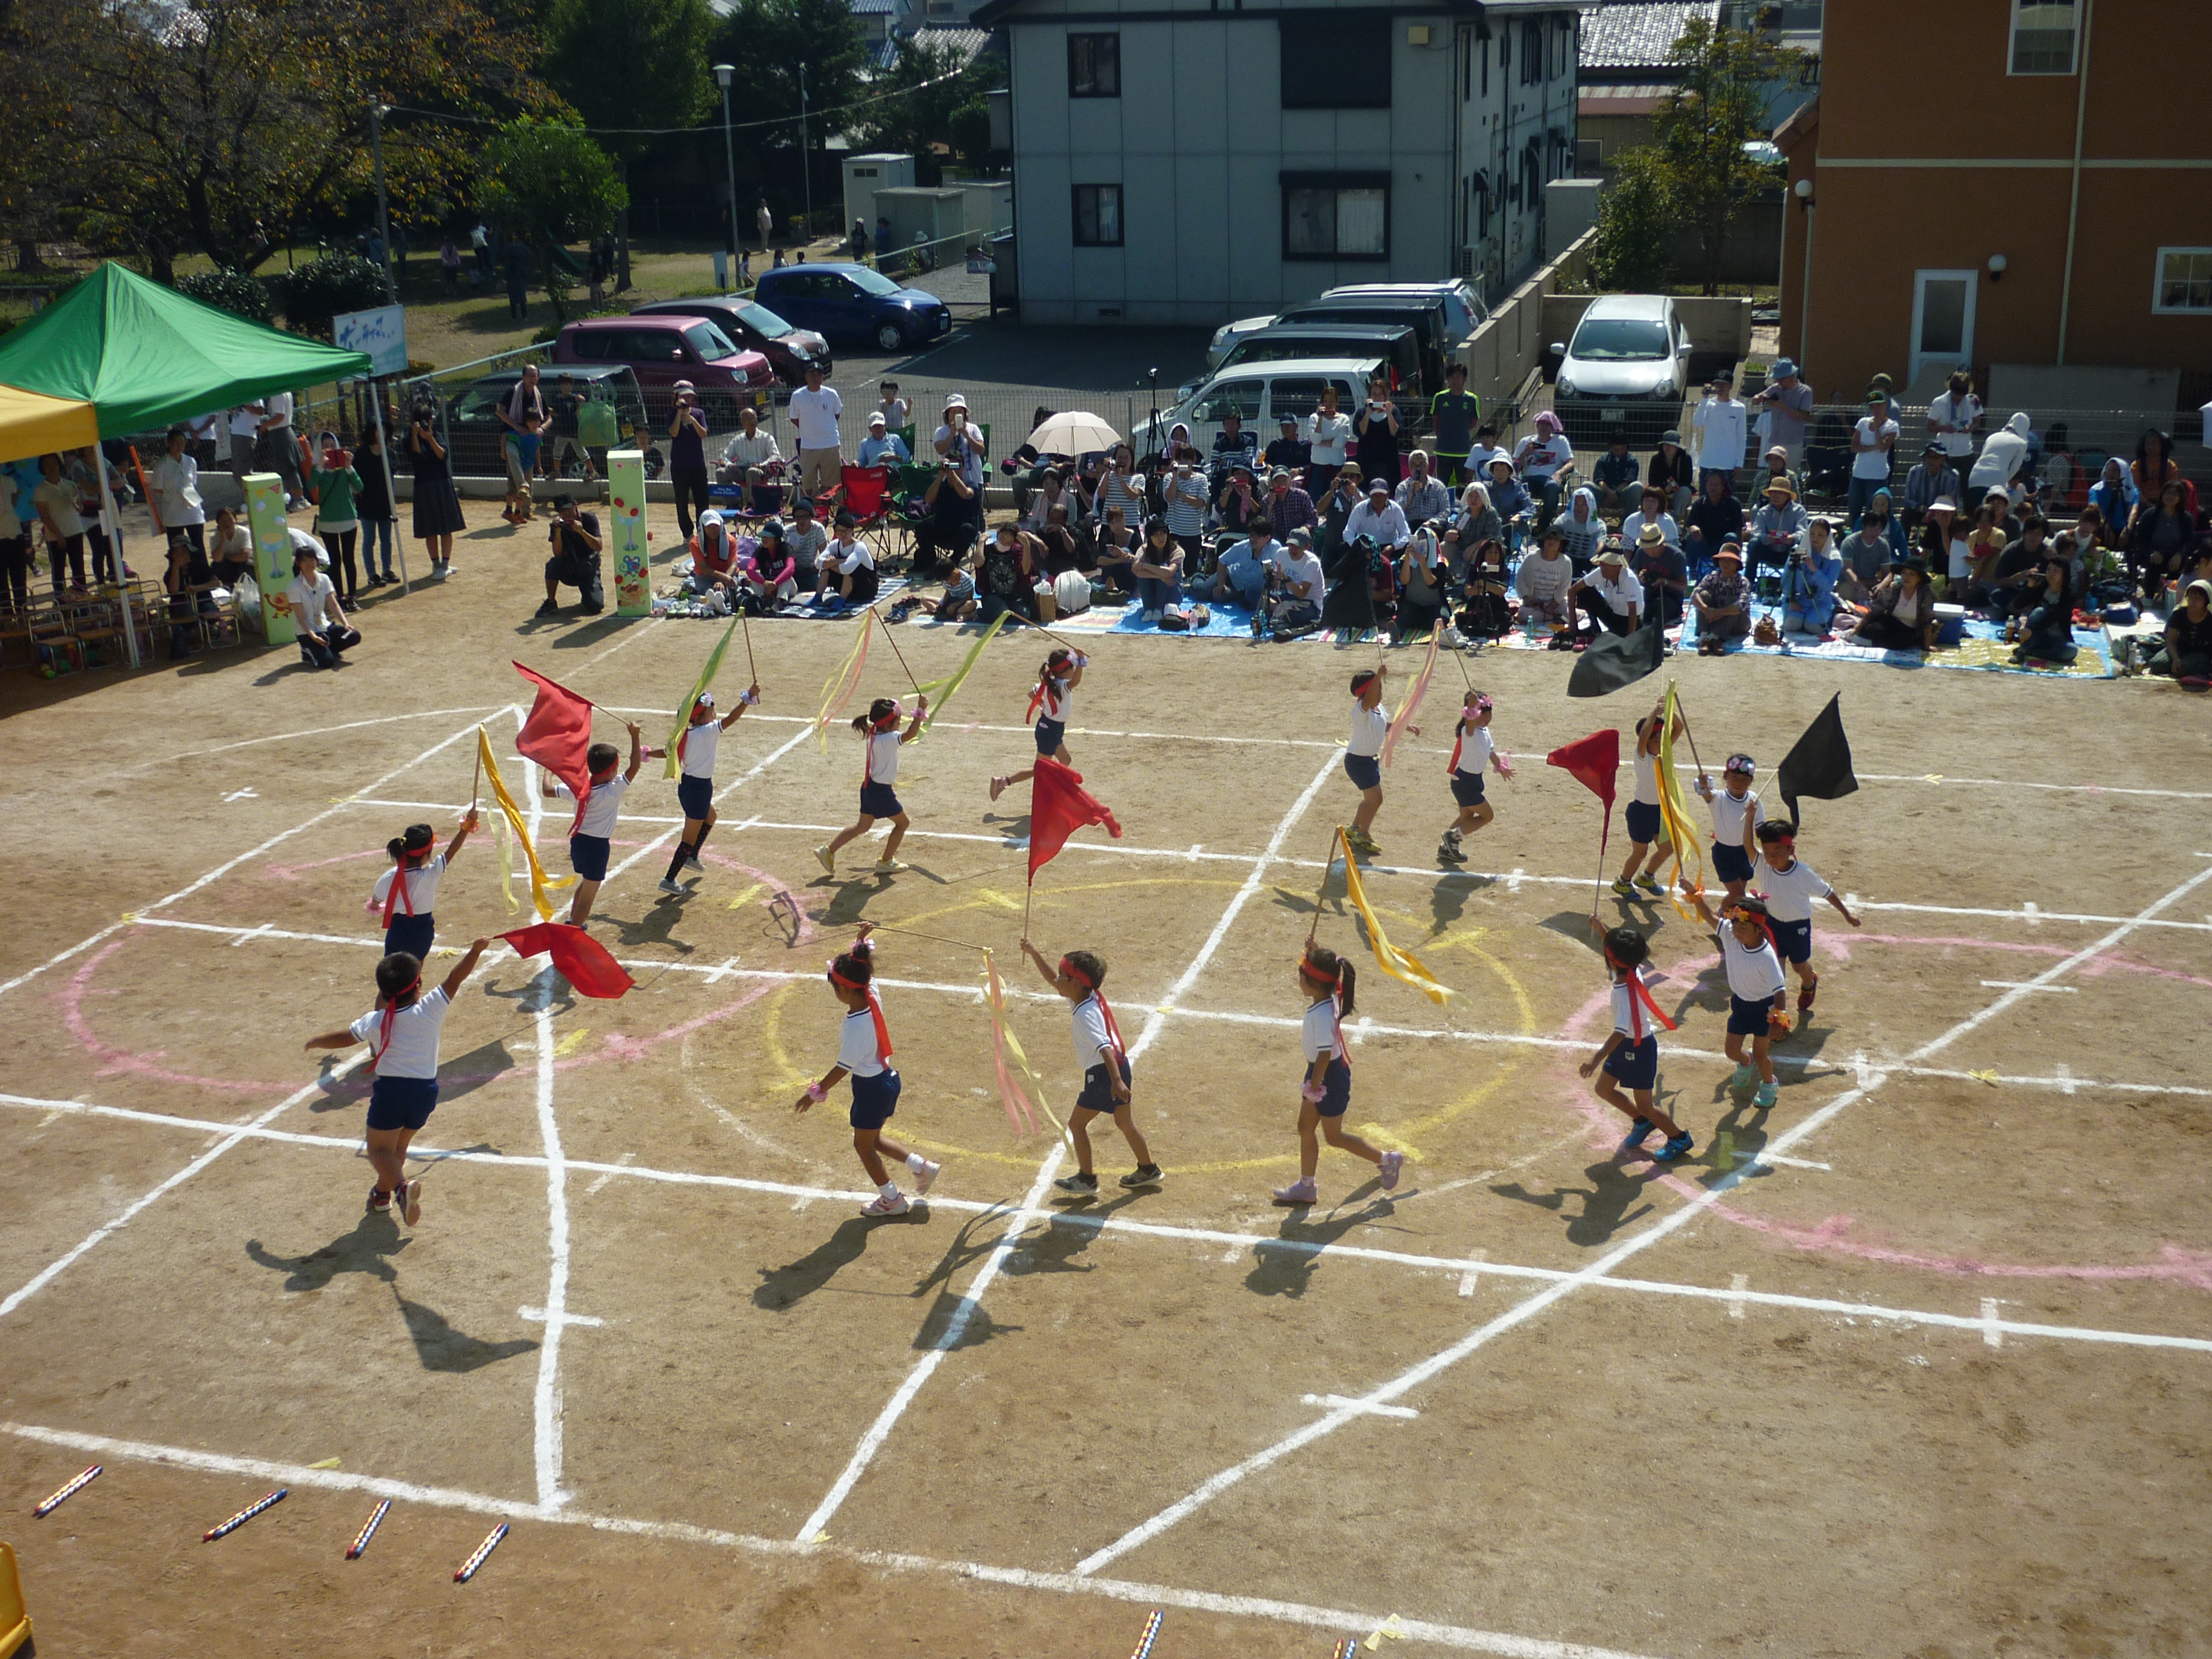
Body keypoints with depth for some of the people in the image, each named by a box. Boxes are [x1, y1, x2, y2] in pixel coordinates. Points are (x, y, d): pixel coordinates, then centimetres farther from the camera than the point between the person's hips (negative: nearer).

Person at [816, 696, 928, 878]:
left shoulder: (875, 735, 5)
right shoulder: (888, 739, -23)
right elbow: (911, 734, -31)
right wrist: (921, 710, -26)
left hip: (870, 787, 9)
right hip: (882, 791, -9)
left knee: (863, 826, 22)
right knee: (902, 823, 12)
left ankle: (828, 850, 18)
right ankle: (885, 862, 19)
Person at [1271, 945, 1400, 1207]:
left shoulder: (1322, 1015, -32)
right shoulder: (1331, 998, -5)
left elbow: (1325, 1054, -29)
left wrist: (1314, 1087, -20)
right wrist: (1316, 954, 5)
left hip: (1330, 1077, -9)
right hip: (1320, 1071, 9)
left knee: (1334, 1137, 9)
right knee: (1305, 1128, 16)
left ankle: (1387, 1160, 23)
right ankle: (1306, 1187, 27)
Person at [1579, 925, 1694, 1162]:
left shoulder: (1627, 992, -34)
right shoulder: (1632, 972, -9)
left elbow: (1620, 1033, -40)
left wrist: (1596, 1059, -45)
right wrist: (1602, 929, 5)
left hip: (1639, 1048, -9)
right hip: (1626, 1045, 9)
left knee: (1644, 1106, 6)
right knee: (1604, 1089, 18)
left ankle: (1679, 1139, 27)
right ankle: (1641, 1122, 38)